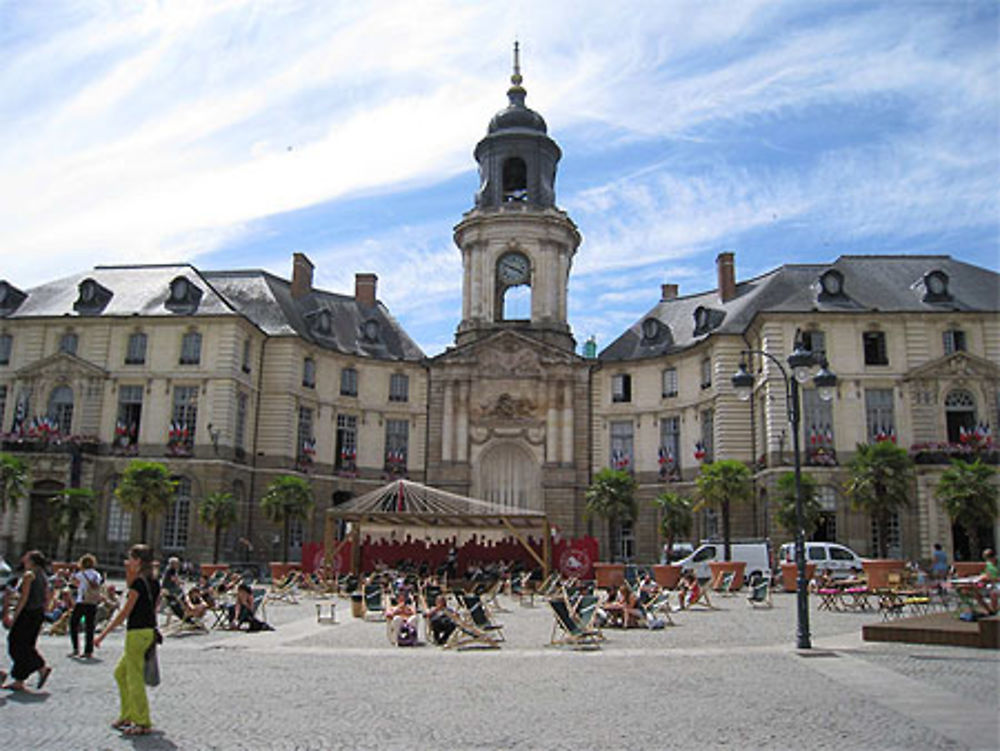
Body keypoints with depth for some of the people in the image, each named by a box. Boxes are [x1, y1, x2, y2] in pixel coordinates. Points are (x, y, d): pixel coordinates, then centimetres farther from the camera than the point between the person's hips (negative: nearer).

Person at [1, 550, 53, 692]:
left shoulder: (29, 575, -10)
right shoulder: (44, 576, 13)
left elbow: (24, 598, -16)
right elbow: (46, 598, 14)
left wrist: (15, 616, -14)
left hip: (28, 612, -8)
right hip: (39, 613, 8)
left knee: (17, 645, -1)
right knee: (26, 646, 11)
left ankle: (42, 667, -10)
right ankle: (19, 681, 13)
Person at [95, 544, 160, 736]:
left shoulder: (138, 583, -15)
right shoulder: (154, 583, 9)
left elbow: (125, 612, -15)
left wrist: (103, 634, -10)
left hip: (137, 633, -9)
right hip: (149, 631, 9)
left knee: (134, 678, 1)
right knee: (120, 673, 21)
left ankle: (143, 723, 7)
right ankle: (127, 716, 27)